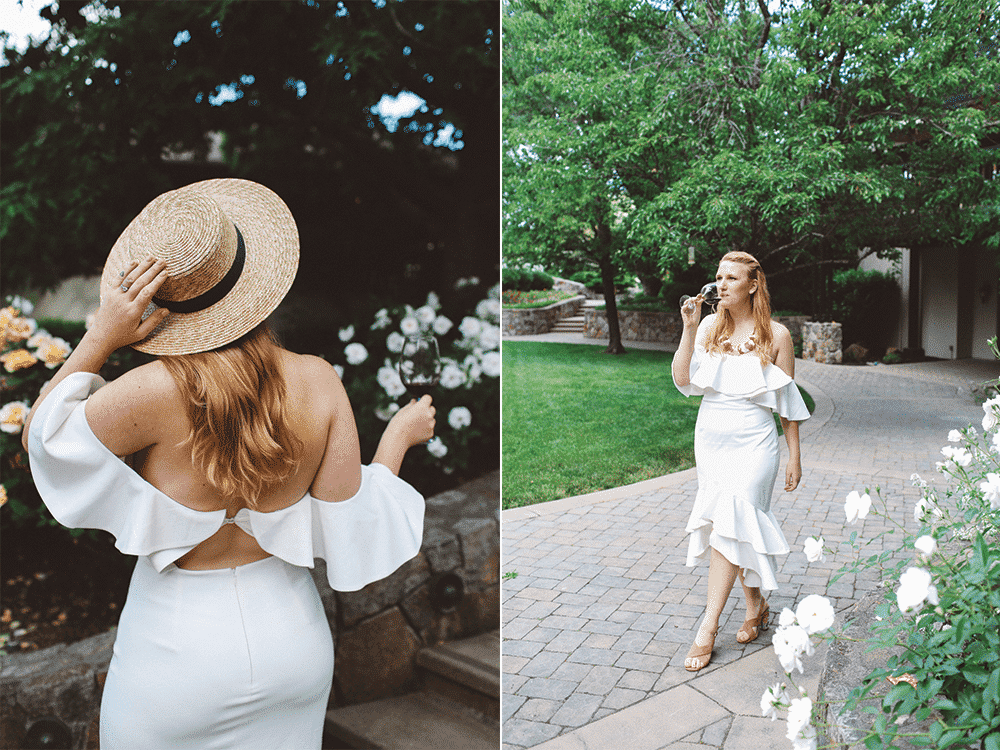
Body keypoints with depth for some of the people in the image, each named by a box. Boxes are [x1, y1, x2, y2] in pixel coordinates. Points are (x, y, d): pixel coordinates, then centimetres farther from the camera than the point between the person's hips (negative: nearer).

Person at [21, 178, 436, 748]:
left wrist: (99, 338, -14)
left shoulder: (157, 392, -25)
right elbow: (352, 530, -11)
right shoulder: (320, 382, -16)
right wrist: (398, 436, 2)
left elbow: (41, 436, -6)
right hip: (293, 639, 3)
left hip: (182, 652, -3)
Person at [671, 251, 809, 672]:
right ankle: (756, 607, 30)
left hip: (753, 443, -4)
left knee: (729, 526, -11)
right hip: (711, 439, 4)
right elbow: (683, 381, -5)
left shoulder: (776, 335, -4)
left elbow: (788, 401, 1)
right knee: (737, 526, 12)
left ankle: (708, 626, -5)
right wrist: (689, 328, -13)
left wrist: (795, 456, 2)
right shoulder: (709, 328, 3)